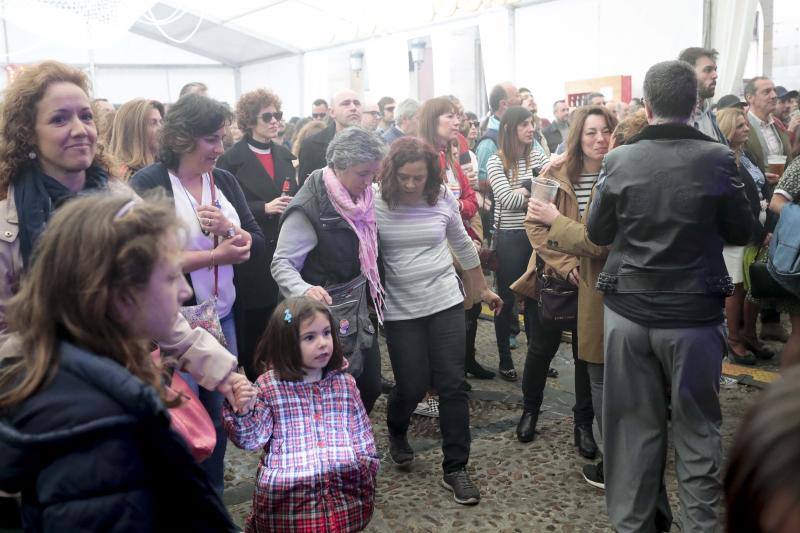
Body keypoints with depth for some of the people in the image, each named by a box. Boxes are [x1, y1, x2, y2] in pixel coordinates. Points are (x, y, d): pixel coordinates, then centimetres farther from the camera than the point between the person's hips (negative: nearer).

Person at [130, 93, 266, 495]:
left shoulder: (225, 181, 6)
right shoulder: (148, 184, -11)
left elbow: (257, 242, 5)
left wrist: (228, 228, -15)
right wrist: (215, 256, -19)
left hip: (223, 316, 6)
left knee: (219, 411, 16)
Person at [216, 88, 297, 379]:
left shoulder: (285, 155, 14)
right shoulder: (232, 159, -4)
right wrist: (264, 208, -17)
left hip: (284, 249, 5)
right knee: (253, 323, 1)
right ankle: (254, 382, 17)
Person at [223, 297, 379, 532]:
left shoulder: (344, 383, 9)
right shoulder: (269, 386, 1)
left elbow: (361, 432, 15)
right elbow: (252, 438, 1)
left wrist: (368, 465, 5)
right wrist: (243, 411, -16)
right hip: (287, 493, -2)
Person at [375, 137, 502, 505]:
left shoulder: (443, 198, -3)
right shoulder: (376, 204, -11)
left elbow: (463, 245, 10)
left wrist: (483, 289, 18)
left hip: (446, 303, 2)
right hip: (401, 310, -2)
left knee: (452, 386, 1)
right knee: (413, 386, 3)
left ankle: (455, 469, 15)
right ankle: (396, 432, 39)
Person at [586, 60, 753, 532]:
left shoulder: (620, 161, -7)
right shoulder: (719, 159, -9)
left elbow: (597, 233, 3)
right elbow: (742, 232, 2)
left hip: (628, 310, 1)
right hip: (694, 314, -1)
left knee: (635, 426, 13)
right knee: (698, 428, 13)